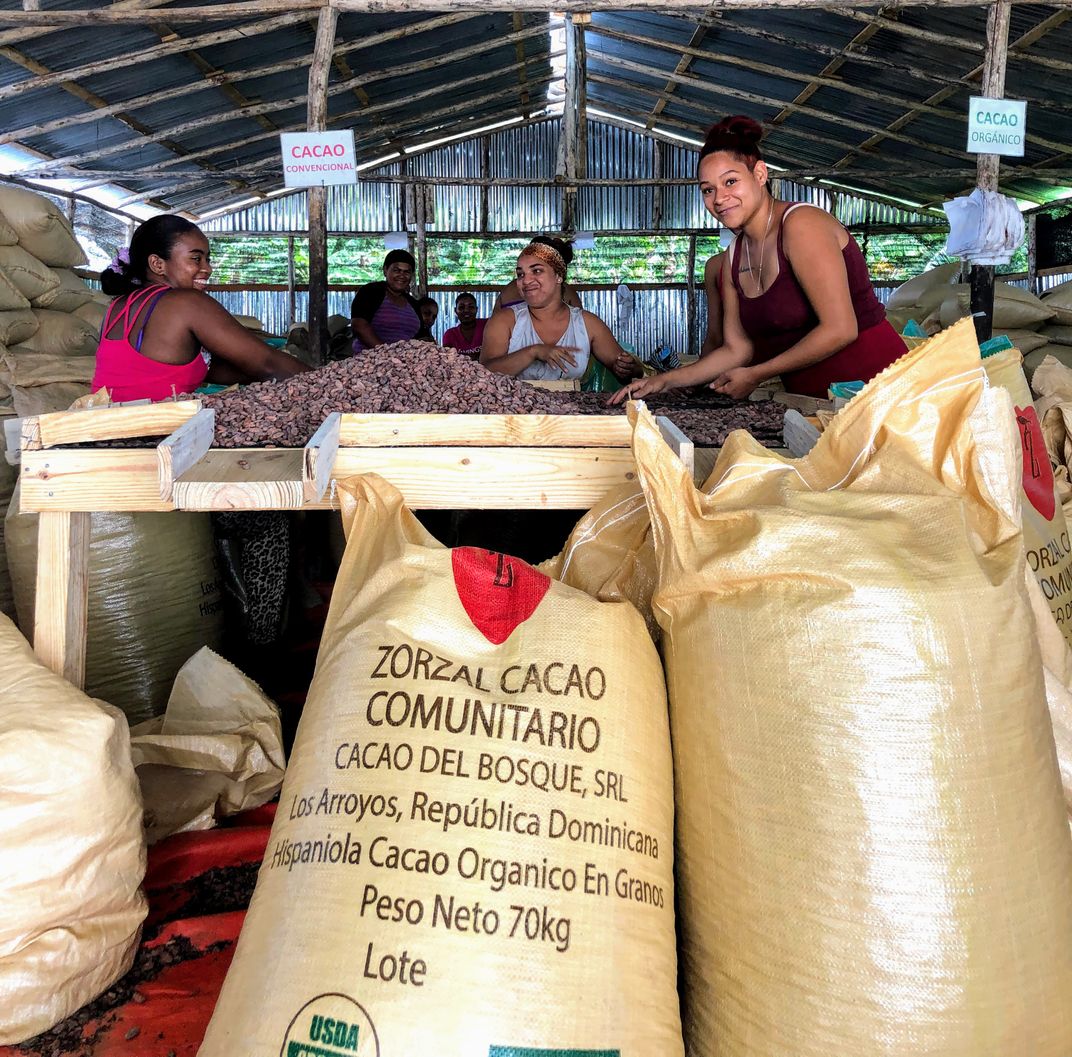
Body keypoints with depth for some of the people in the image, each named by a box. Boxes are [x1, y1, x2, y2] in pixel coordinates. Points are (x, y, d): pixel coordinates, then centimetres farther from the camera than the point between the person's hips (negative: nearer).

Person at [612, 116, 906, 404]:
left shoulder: (801, 223, -12)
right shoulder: (733, 259, 10)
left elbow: (840, 330, -17)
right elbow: (737, 349, 12)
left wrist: (755, 376, -10)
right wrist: (665, 380, 2)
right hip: (811, 398, 7)